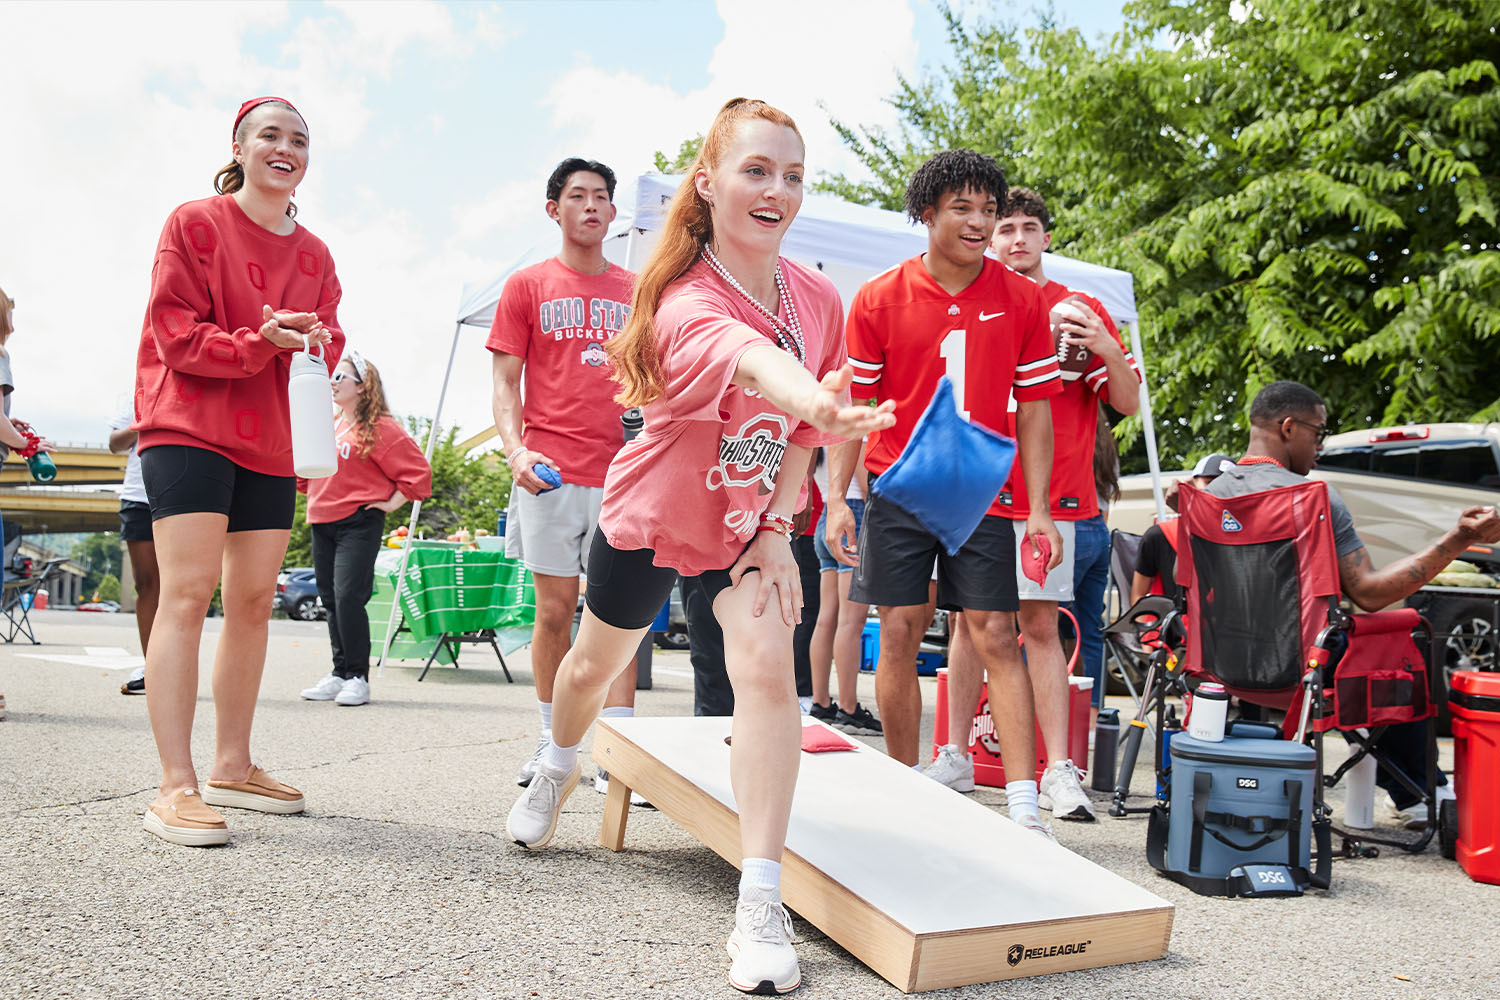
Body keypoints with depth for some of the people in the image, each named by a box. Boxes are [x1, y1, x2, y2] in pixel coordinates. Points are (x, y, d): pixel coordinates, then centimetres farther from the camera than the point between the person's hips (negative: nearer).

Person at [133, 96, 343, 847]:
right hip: (189, 428, -6)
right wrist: (262, 342, -21)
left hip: (271, 442, 6)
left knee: (254, 601, 7)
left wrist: (315, 341, -9)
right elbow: (177, 335, -7)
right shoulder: (194, 224, 0)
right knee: (187, 593, -13)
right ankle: (175, 786, -12)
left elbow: (328, 340, 14)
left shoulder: (315, 254, 15)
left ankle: (232, 765, 17)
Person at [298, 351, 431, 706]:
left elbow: (417, 470, -7)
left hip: (358, 522, -8)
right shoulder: (329, 428, 16)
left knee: (348, 597, -15)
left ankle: (358, 678, -7)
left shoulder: (379, 427, -5)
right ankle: (339, 674, 16)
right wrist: (314, 497, 16)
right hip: (322, 523, 8)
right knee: (330, 599, 9)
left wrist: (391, 503, -8)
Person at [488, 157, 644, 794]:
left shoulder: (636, 292, 14)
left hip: (623, 472, 2)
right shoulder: (527, 287, 8)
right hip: (550, 473, -1)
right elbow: (504, 384, 4)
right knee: (555, 608, 4)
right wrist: (516, 451, -12)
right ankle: (553, 741, 19)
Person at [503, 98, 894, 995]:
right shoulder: (687, 303, -31)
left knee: (767, 665, -22)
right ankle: (557, 770, 56)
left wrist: (778, 528, -14)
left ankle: (762, 908, -17)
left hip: (751, 523, 2)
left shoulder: (819, 299, -12)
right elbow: (747, 359, -56)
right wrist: (821, 401, -77)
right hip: (651, 515, -2)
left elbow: (804, 427, -2)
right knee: (594, 664, 19)